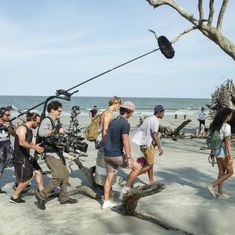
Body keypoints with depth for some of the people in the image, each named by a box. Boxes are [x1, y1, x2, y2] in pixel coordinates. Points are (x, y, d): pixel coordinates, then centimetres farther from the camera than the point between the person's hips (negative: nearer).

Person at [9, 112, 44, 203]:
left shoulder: (30, 130, 13)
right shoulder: (22, 128, -17)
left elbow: (34, 144, 10)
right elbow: (22, 142, -34)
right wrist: (34, 147, -44)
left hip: (27, 156, 10)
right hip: (20, 158, -10)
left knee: (38, 171, 16)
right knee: (27, 179, -5)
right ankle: (14, 197, 10)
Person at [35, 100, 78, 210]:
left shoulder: (57, 121, 14)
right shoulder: (46, 120, -14)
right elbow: (41, 132, -36)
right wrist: (56, 131, -29)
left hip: (58, 152, 10)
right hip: (51, 154, -10)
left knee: (65, 174, 14)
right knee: (58, 177, -15)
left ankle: (64, 197, 26)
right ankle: (41, 195, -1)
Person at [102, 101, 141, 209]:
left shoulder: (112, 121, 12)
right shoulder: (125, 124, -16)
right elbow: (126, 142, -22)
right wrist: (129, 158, -21)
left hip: (107, 155, 8)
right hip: (117, 155, -8)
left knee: (109, 177, 14)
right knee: (137, 167, 7)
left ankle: (106, 202, 19)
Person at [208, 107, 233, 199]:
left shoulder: (215, 125, 5)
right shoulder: (226, 126, -19)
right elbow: (227, 143, -21)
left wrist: (213, 151, 19)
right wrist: (230, 157, -19)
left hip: (217, 151, 8)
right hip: (223, 152, -8)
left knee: (221, 172, 16)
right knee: (230, 172, 7)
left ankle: (220, 192, 21)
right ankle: (212, 185, 0)